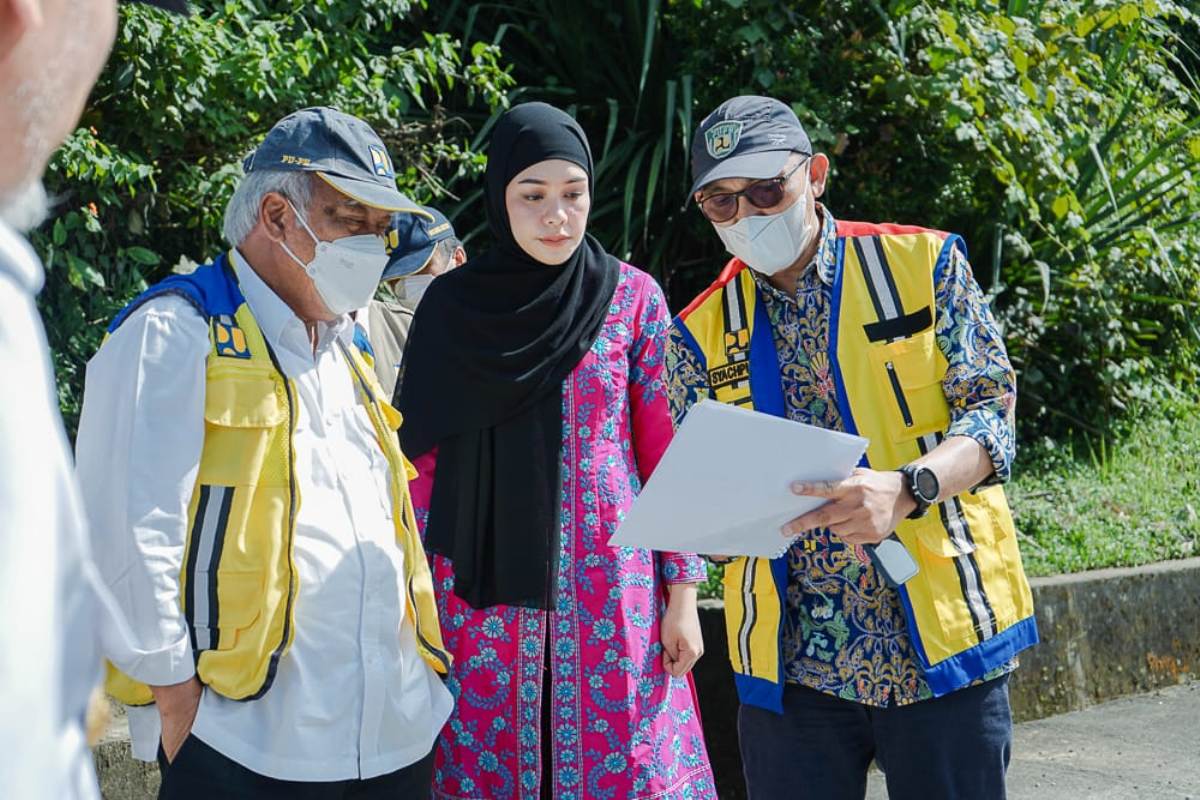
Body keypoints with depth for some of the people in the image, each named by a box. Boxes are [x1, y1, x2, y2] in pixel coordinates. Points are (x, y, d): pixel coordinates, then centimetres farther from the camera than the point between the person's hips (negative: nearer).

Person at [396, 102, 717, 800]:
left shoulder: (634, 298, 1)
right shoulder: (454, 307, 2)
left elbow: (664, 455, 3)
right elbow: (425, 462, 5)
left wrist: (682, 593, 0)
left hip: (611, 583, 0)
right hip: (486, 587, 0)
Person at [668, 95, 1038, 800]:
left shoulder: (924, 264, 1)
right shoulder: (703, 331, 8)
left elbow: (989, 413, -6)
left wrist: (906, 489, -25)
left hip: (945, 639, -2)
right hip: (794, 658, 2)